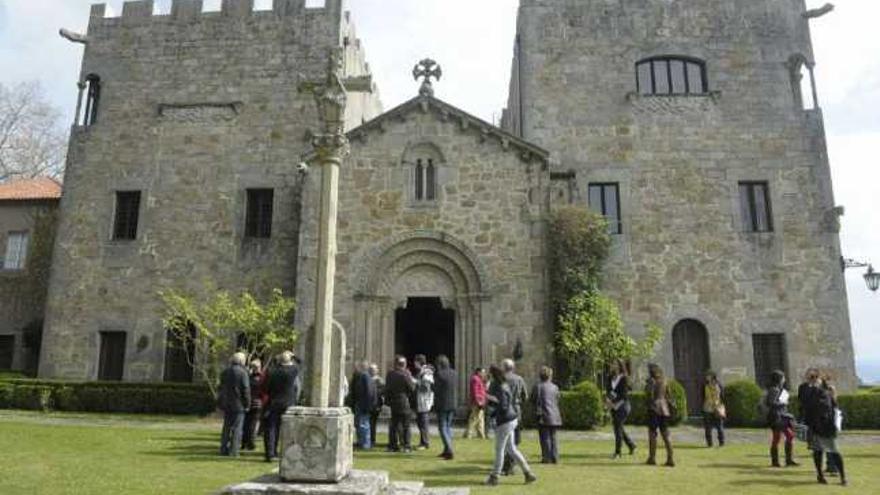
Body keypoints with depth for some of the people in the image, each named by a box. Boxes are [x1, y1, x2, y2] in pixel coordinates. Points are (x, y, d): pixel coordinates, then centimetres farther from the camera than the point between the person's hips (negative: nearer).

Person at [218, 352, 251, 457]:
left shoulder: (225, 372, 11)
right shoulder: (242, 372, -11)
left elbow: (221, 388, 18)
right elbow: (246, 390, -13)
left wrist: (221, 402, 24)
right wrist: (247, 404, -5)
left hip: (226, 404, 6)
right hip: (238, 405, -6)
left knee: (226, 427, 15)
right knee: (237, 428, -1)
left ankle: (224, 449, 18)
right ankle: (233, 451, -2)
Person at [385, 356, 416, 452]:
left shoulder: (390, 374, 2)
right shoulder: (405, 374, -14)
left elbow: (387, 388, 7)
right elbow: (412, 388, -11)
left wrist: (388, 400, 14)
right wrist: (413, 382, 8)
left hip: (393, 403, 5)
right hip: (404, 402, -5)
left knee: (394, 424, 14)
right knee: (405, 425, 3)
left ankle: (393, 445, 16)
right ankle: (406, 446, 4)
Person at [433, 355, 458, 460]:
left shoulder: (439, 374, -15)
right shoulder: (454, 374, 5)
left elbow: (436, 389, -11)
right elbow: (455, 389, 11)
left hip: (442, 404, -6)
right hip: (453, 404, 6)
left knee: (442, 427, -1)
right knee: (448, 426, 16)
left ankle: (449, 450, -11)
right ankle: (446, 450, 21)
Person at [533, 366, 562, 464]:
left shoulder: (538, 386, -5)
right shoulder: (555, 387, 9)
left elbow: (535, 400, -7)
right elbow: (557, 401, 13)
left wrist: (538, 413, -3)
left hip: (544, 416, -5)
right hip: (554, 416, 5)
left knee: (545, 437, 0)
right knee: (553, 437, 12)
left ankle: (547, 458, -1)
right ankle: (555, 458, 11)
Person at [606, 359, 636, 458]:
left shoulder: (624, 378, -11)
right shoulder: (611, 378, 6)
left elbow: (623, 394, -16)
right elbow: (608, 390, 5)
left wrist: (613, 402, -19)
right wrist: (607, 399, -15)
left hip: (622, 406, -6)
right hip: (613, 406, 6)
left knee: (618, 427, -9)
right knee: (619, 427, 12)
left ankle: (617, 452, -2)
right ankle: (631, 445, 32)